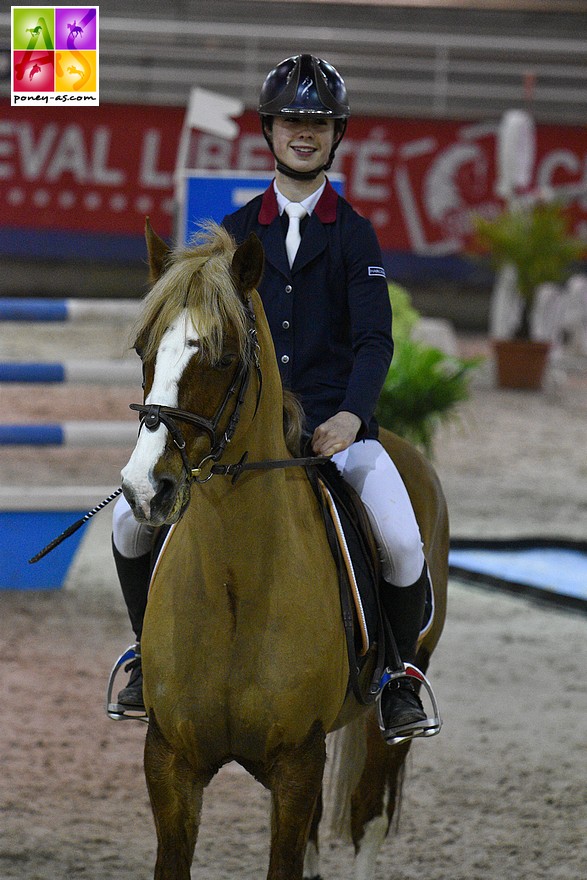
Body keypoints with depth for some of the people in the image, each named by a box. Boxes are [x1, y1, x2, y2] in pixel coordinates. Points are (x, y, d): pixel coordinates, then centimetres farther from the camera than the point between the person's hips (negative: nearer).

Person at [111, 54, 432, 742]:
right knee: (133, 519, -14)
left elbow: (374, 341, -4)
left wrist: (351, 416, -22)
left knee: (402, 542, -26)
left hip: (338, 422, -2)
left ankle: (400, 677, -1)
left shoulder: (354, 235, 5)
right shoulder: (236, 233, 11)